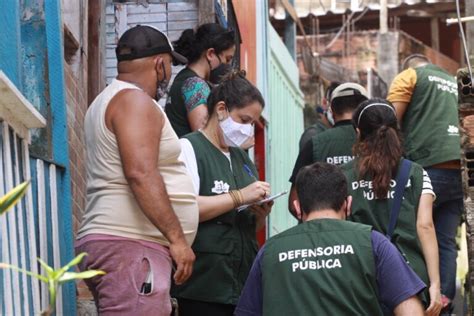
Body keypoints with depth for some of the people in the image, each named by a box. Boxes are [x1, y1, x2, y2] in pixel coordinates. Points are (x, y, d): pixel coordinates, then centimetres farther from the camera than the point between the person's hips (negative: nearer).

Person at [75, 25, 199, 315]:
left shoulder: (109, 100, 23)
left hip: (118, 244, 10)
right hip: (130, 247, -10)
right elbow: (140, 174, -20)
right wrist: (177, 237, -19)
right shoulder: (135, 100, -9)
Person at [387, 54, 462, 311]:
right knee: (446, 242, 4)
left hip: (426, 167, -5)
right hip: (459, 171, 5)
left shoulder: (409, 76, 11)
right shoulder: (455, 83, 29)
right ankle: (443, 303, -3)